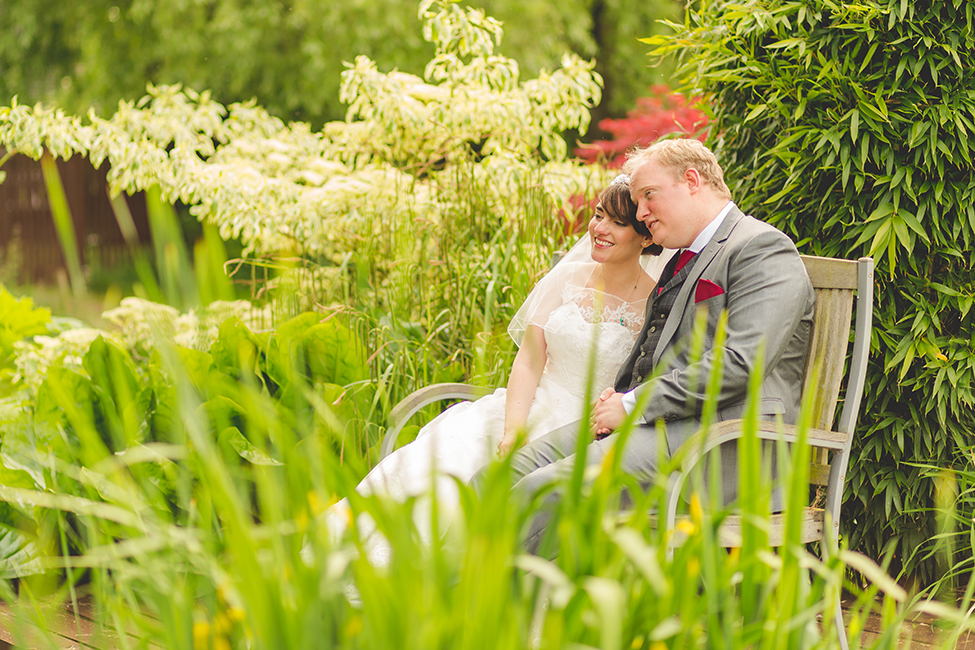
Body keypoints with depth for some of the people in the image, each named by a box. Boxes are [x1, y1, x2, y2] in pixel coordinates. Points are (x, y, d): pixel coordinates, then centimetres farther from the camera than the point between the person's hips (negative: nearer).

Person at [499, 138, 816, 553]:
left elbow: (739, 363, -17)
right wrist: (618, 395, 6)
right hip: (651, 422, 9)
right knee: (509, 472, -10)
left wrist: (634, 405, -15)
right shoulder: (682, 261, 26)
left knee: (546, 489, -26)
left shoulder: (763, 249, -4)